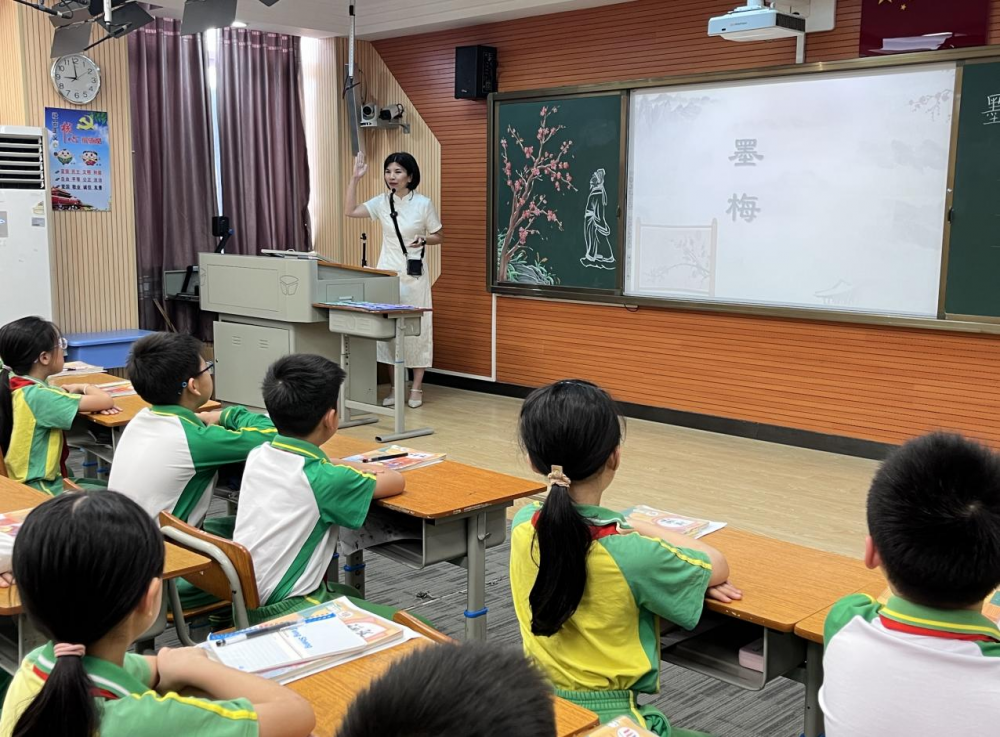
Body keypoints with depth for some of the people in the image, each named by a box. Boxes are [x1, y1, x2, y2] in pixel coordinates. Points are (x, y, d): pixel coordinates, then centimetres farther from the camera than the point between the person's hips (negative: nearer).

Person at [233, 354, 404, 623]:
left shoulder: (258, 456, 0)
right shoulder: (325, 478, -20)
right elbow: (396, 481, -4)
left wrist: (359, 468, 18)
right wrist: (369, 472, 15)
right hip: (284, 611, -8)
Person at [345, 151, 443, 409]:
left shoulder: (424, 203, -5)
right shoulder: (382, 202, 4)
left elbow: (439, 236, 3)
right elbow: (350, 211, -2)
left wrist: (424, 239, -18)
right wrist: (355, 178, -8)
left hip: (413, 273, -3)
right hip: (387, 271, 3)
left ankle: (416, 387, 9)